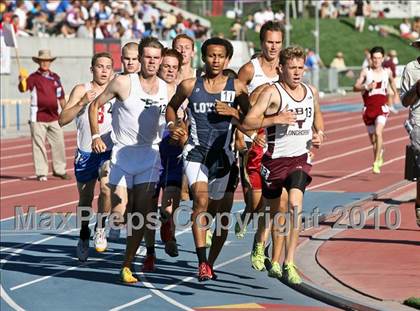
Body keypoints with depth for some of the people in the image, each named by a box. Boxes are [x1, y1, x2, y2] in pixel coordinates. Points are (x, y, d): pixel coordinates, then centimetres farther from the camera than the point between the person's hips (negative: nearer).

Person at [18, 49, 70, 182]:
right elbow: (23, 88, -20)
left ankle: (59, 169, 23)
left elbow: (61, 97, 17)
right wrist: (22, 82, -41)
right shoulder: (34, 77, -3)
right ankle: (41, 172, 5)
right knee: (39, 145, -1)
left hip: (54, 117, 4)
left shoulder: (55, 78, 11)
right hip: (38, 118, -4)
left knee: (59, 144, 9)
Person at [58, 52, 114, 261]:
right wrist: (82, 102, -21)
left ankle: (100, 228, -2)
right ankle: (83, 238, 30)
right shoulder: (81, 90, -1)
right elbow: (62, 120, -9)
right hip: (85, 152, 0)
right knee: (85, 198, 10)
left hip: (109, 151, 0)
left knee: (106, 187, -24)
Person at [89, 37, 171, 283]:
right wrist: (96, 136, -4)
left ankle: (128, 265, 7)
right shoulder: (124, 83, -7)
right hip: (122, 153, -2)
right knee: (118, 216, -11)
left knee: (141, 214, -4)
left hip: (150, 155, 2)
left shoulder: (167, 90, 2)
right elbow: (95, 106, 4)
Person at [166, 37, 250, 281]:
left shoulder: (236, 87, 1)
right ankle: (202, 262, -27)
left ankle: (210, 260, 33)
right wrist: (172, 125, 0)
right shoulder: (189, 86, 2)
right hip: (196, 152, -2)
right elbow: (172, 106, 18)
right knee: (201, 200, -22)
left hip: (222, 155, 2)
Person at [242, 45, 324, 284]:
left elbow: (317, 115, 29)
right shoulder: (272, 93, -10)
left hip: (300, 159, 2)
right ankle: (275, 260, 33)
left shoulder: (311, 92, 7)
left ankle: (289, 263, -20)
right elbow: (247, 122, -16)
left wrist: (319, 133, 9)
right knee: (276, 211, 11)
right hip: (275, 159, -2)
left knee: (295, 204, -19)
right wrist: (276, 119, -27)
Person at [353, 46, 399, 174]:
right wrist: (367, 87, -25)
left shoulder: (387, 72, 3)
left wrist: (396, 94, 34)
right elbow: (355, 87, -9)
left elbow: (392, 81, 26)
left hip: (382, 108, -1)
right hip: (369, 108, 1)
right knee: (372, 136, 12)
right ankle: (380, 152, 45)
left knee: (378, 132, -22)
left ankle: (376, 163, -20)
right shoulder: (366, 71, -3)